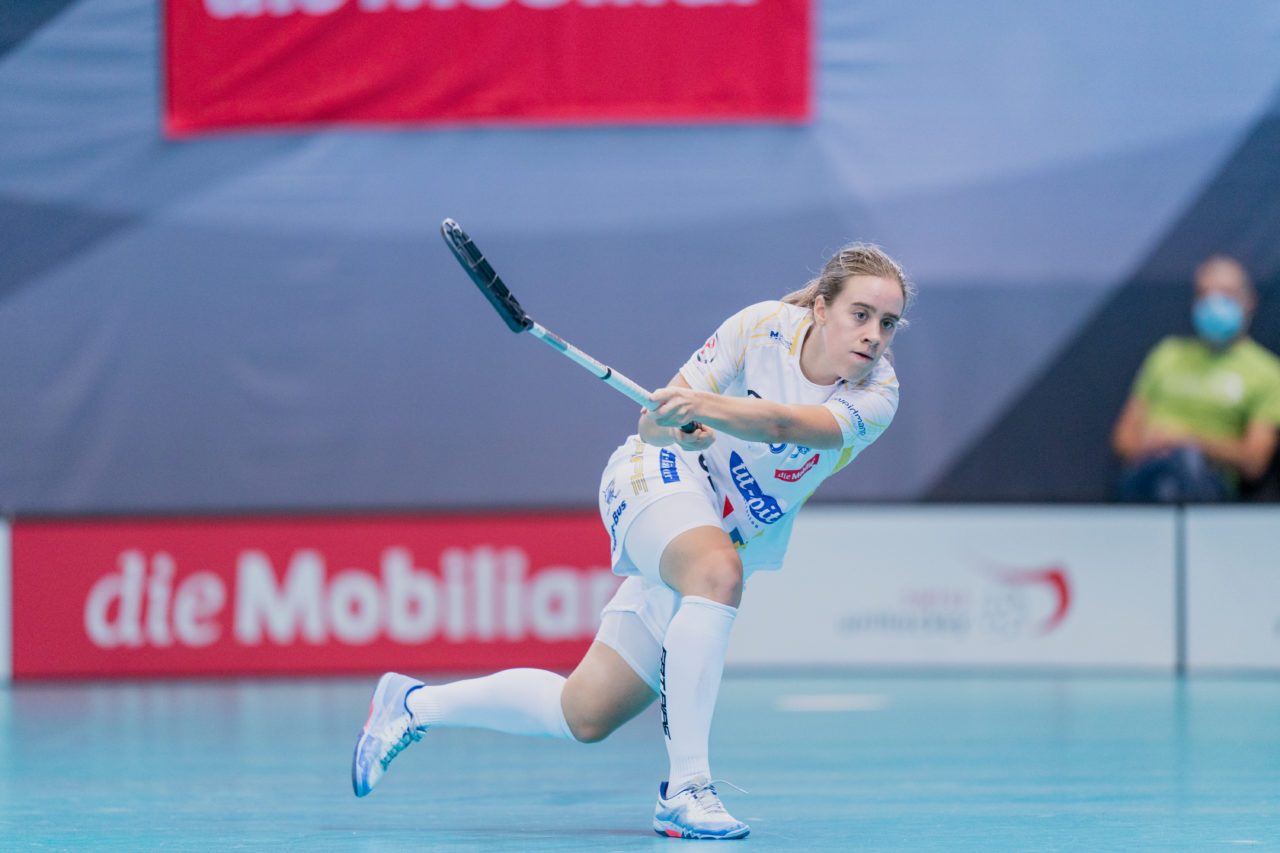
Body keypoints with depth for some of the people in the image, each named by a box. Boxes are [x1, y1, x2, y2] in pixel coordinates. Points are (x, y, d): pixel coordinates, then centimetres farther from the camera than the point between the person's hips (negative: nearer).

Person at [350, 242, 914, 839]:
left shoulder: (876, 397, -14)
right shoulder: (763, 327, -16)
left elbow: (787, 423, -35)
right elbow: (650, 423, -13)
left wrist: (706, 404, -52)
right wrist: (673, 429, -37)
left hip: (735, 540, 4)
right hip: (661, 478, -4)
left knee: (584, 717, 2)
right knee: (718, 571, -40)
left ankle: (415, 704, 25)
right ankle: (685, 788, -38)